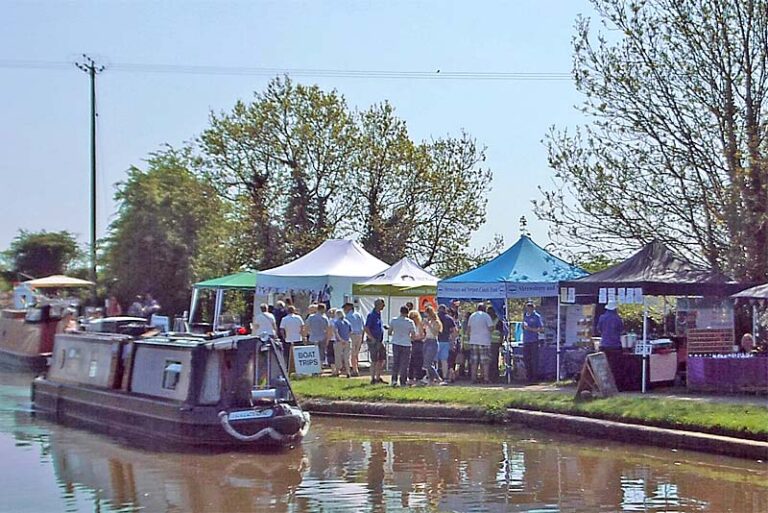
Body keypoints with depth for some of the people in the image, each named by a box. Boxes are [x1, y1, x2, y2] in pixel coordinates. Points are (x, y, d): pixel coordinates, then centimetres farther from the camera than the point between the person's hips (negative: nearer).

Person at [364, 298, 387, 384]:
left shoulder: (379, 314, 13)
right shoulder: (371, 315, -13)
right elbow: (366, 328, -18)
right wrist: (372, 338, -19)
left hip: (379, 341, 9)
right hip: (373, 341, -9)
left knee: (382, 359, 10)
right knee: (374, 361, -3)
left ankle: (378, 378, 19)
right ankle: (373, 379, 4)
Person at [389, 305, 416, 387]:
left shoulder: (393, 320, 0)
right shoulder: (410, 322, -7)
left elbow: (390, 333, 5)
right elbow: (413, 335, -4)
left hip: (396, 343, 2)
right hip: (406, 344, -2)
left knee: (395, 362, 13)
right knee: (404, 364, 4)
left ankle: (394, 379, 2)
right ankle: (403, 382, 6)